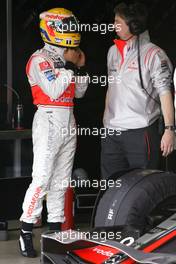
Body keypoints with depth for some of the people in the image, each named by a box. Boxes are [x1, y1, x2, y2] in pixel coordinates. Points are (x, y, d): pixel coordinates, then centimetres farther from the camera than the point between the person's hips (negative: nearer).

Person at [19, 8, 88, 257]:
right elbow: (54, 90, -21)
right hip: (49, 120, -8)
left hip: (68, 122, 8)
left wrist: (81, 68, 5)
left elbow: (79, 92, 18)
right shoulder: (40, 59, -9)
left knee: (61, 180, 9)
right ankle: (26, 234, -9)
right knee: (42, 178, -12)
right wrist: (70, 66, -16)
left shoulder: (66, 58, 15)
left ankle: (55, 230, 14)